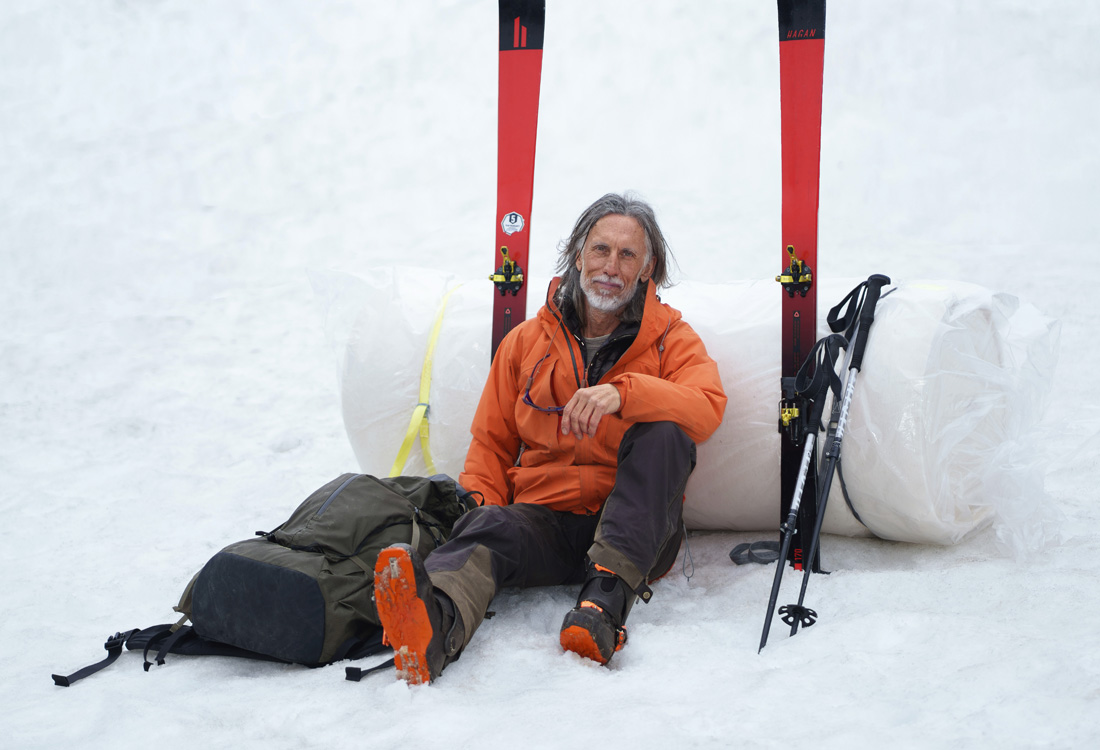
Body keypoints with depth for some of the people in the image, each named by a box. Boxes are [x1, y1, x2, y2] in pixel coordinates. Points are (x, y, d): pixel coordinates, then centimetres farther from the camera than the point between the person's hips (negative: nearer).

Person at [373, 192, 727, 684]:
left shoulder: (671, 339, 10)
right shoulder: (527, 341, 17)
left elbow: (708, 408, -11)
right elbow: (492, 443, 19)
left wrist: (622, 393, -28)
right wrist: (478, 506, -1)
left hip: (634, 528, -1)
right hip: (545, 519, 1)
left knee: (663, 434, -28)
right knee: (491, 525, -33)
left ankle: (609, 593, -41)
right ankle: (434, 628, -66)